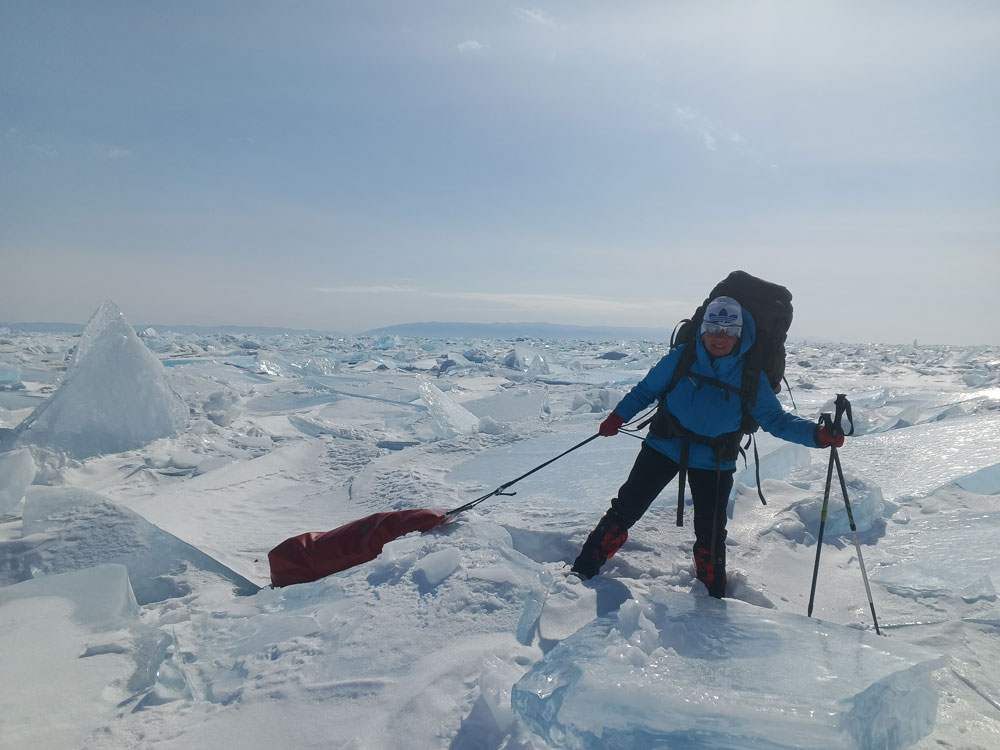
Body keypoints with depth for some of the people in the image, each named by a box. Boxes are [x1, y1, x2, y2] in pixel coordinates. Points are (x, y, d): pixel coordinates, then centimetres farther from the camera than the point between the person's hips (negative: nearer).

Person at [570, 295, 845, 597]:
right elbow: (646, 390, 2)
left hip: (714, 461, 1)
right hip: (665, 446, 0)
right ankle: (583, 569, 16)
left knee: (711, 534, 5)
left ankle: (713, 598, 28)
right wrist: (618, 416, -5)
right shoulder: (680, 358, -11)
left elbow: (774, 419, -8)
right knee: (626, 508, 1)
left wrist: (817, 434, -22)